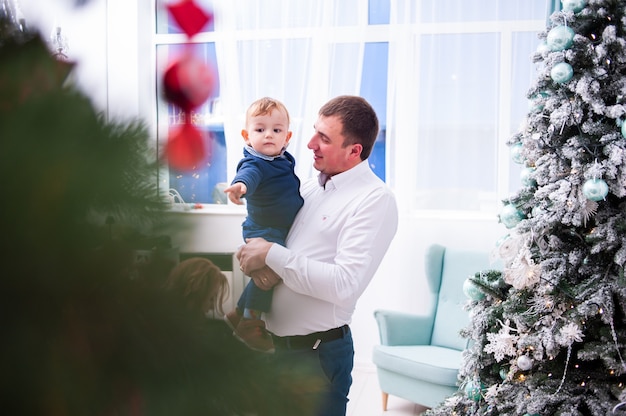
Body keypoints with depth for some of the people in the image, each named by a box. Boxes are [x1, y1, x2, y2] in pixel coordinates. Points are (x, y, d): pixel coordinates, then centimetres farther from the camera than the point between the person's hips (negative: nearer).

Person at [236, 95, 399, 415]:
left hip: (317, 353, -7)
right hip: (272, 342, 7)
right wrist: (260, 266, -6)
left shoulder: (375, 200, -14)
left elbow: (344, 285, -24)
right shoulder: (310, 187, 10)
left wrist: (271, 254, -20)